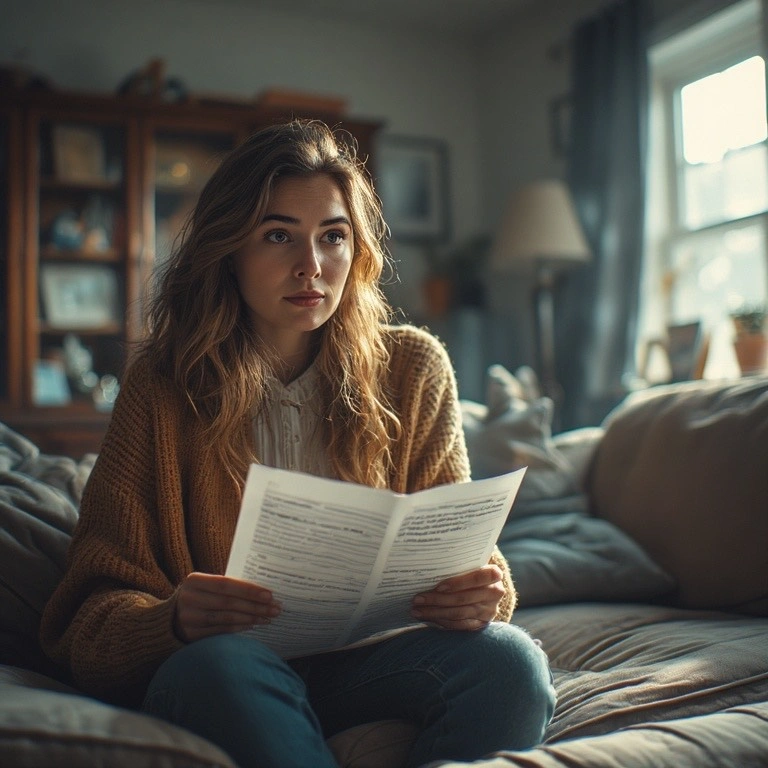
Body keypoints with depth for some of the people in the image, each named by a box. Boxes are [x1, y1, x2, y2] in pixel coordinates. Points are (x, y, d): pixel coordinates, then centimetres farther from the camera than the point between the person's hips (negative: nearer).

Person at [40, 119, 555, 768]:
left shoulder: (412, 368, 4)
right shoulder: (161, 385, -2)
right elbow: (99, 605, -4)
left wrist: (485, 589, -20)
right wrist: (172, 621, -28)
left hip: (371, 658, 2)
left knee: (507, 658, -28)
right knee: (220, 665, -36)